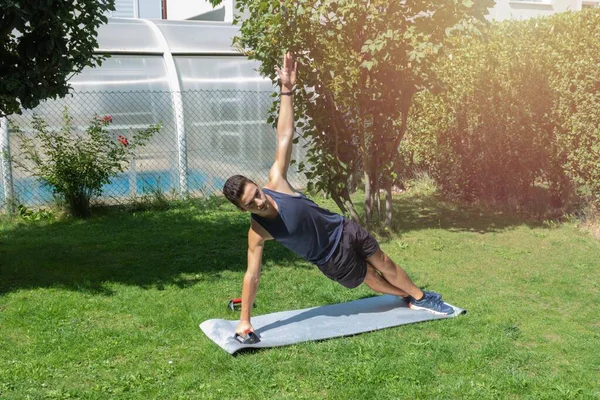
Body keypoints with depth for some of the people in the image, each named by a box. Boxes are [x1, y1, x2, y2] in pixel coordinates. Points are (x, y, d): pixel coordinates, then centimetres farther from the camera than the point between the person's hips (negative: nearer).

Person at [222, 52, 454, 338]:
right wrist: (244, 320, -19)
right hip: (332, 260, -2)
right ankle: (411, 297, 44)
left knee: (384, 264, 16)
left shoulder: (276, 182, -23)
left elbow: (284, 136, -22)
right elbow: (252, 275, -20)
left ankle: (420, 298, 41)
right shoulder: (258, 233, -26)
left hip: (344, 230, 2)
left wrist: (286, 90, -26)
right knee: (370, 279, 16)